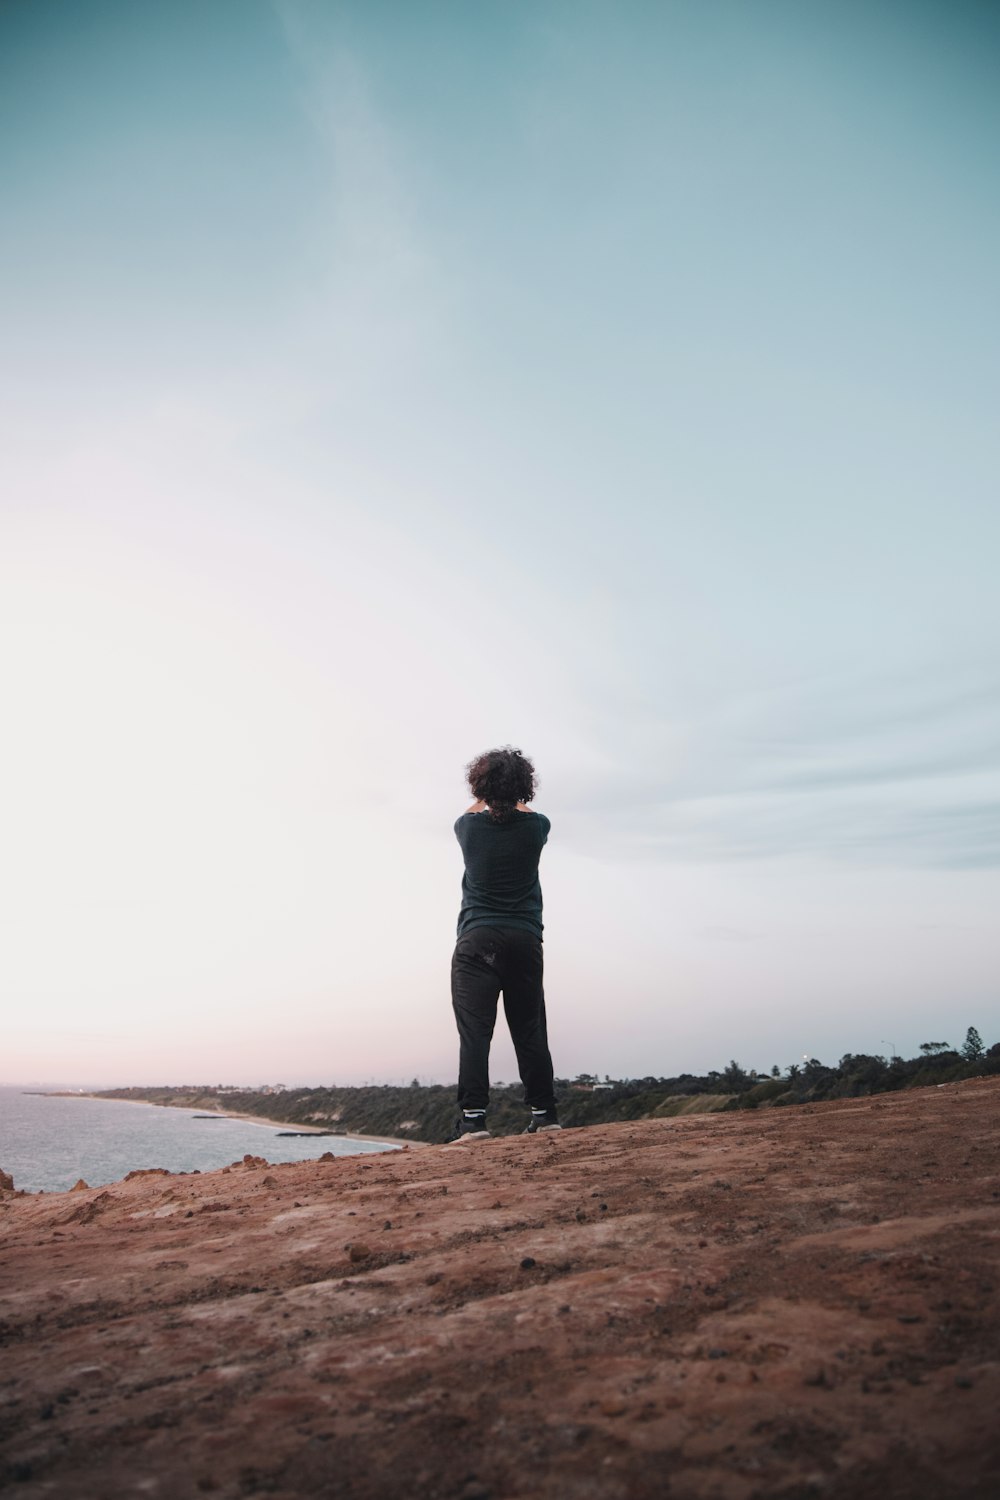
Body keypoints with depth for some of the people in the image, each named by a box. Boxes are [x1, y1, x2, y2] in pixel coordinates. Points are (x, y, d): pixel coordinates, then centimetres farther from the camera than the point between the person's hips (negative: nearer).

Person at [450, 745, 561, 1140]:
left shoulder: (471, 826, 0)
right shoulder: (534, 826, 0)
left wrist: (485, 796, 42)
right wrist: (514, 797, 43)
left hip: (477, 941, -2)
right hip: (525, 940, 2)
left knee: (474, 1032, -6)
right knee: (530, 1032, 8)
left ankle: (473, 1118, -11)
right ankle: (544, 1113, 12)